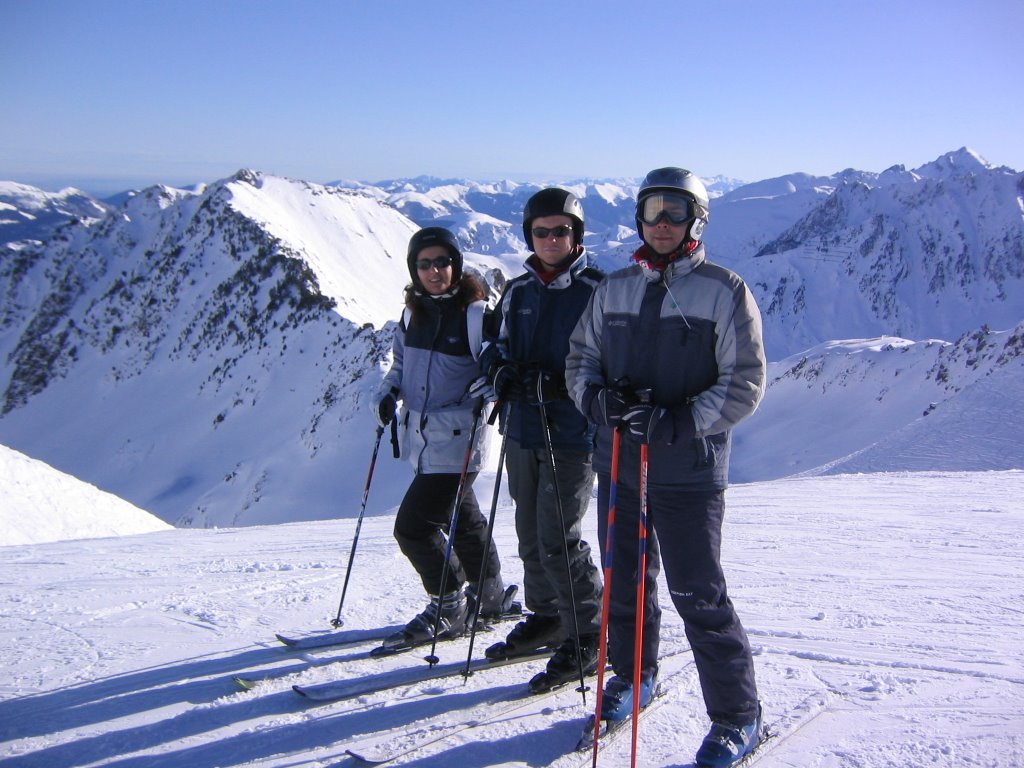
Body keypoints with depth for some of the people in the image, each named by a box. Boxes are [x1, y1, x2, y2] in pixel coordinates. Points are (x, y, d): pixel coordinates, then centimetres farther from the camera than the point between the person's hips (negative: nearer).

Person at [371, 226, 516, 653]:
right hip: (422, 439, 8)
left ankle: (448, 608, 12)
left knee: (413, 525, -7)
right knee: (462, 519, 21)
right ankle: (490, 596, 40)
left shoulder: (475, 314, -13)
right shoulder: (412, 314, 7)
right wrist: (387, 394, 4)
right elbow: (402, 364, 21)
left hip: (456, 443, -7)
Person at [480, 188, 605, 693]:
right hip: (522, 430, 6)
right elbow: (501, 347, 21)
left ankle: (589, 638, 6)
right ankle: (545, 618, 32)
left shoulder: (596, 291, -6)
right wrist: (501, 373, -2)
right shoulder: (517, 292, 12)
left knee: (557, 538, -9)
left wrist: (562, 383, -23)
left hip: (573, 434, -6)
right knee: (530, 535, 14)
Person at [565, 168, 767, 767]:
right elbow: (581, 356, 14)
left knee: (698, 594, -2)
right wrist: (599, 395, -9)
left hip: (688, 470, -5)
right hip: (617, 460, 5)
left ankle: (738, 715, 14)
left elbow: (745, 384, -8)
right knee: (624, 577, 16)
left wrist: (678, 421, -20)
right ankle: (634, 675, 39)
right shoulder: (614, 289, 10)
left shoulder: (725, 291, -5)